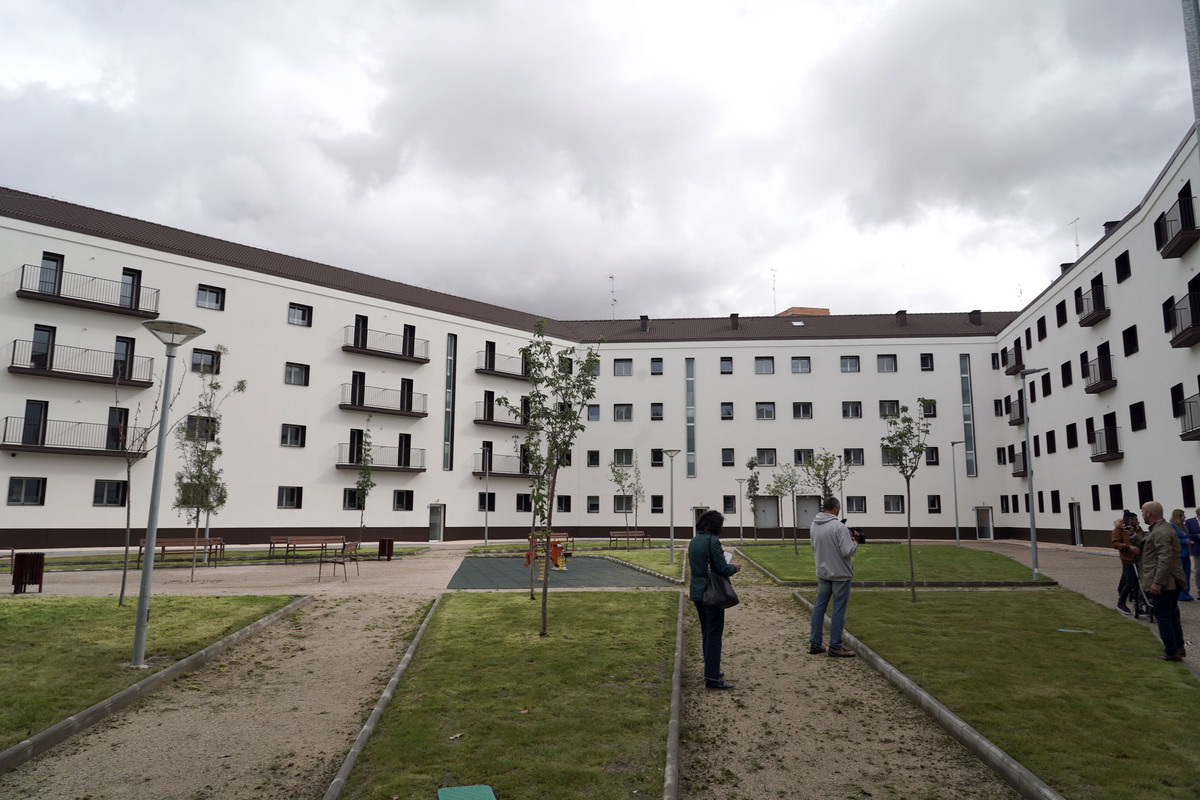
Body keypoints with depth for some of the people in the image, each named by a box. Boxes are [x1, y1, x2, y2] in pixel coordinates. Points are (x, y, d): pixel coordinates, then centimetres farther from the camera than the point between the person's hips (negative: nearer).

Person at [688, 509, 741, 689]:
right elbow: (722, 568, -18)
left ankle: (711, 671, 28)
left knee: (706, 633, 18)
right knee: (714, 635, -3)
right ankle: (712, 678, -3)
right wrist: (734, 568, 3)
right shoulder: (713, 541, -16)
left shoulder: (693, 541, 9)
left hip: (697, 592, 8)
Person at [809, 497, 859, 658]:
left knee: (819, 606, 13)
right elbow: (848, 552, -24)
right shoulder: (839, 527, -21)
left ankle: (814, 643, 17)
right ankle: (835, 647, 7)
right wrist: (854, 542, -2)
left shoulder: (813, 526, 2)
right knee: (839, 609, 2)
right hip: (840, 573, -7)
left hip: (822, 572, 7)